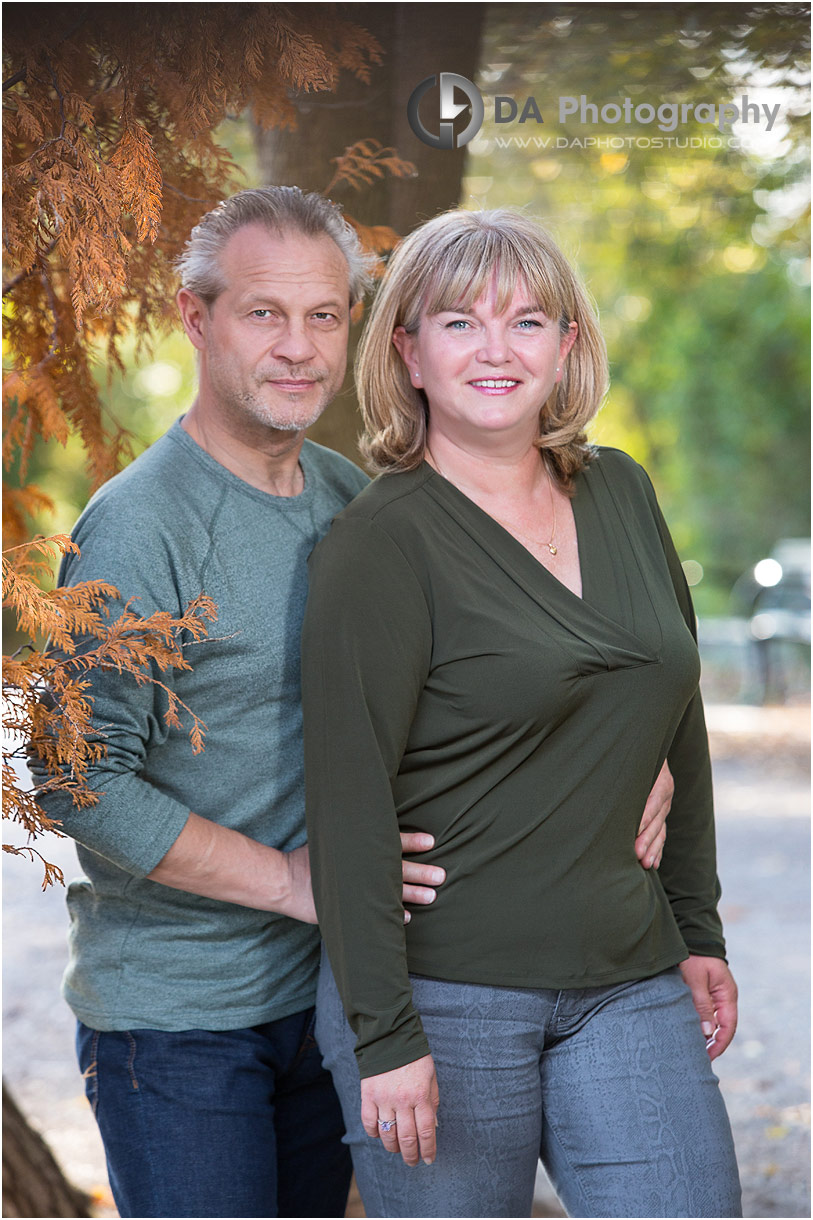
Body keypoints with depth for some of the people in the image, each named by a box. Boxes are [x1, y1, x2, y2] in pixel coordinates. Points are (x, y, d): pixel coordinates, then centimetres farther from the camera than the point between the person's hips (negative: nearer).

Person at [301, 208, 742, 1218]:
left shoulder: (621, 493, 8)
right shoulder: (381, 541, -11)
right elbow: (348, 799, -14)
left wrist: (698, 931, 16)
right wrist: (383, 1036, -16)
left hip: (627, 984, 5)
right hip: (444, 992, -5)